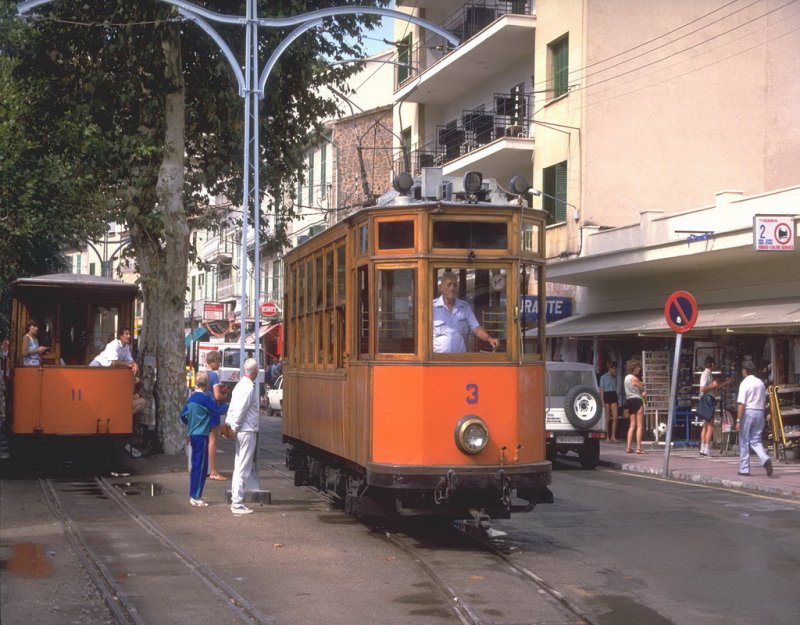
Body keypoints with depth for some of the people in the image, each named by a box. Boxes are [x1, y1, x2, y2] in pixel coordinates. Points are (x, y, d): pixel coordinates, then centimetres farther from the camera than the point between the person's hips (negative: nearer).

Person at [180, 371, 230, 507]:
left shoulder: (191, 398, 11)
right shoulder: (204, 398, -15)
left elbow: (183, 415, 17)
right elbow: (218, 410, -15)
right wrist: (228, 406, 2)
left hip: (193, 435, 9)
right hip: (201, 436, -9)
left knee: (196, 466, 13)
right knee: (200, 466, -5)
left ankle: (194, 496, 18)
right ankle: (196, 497, -3)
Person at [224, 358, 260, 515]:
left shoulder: (241, 384, 11)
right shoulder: (249, 388, -17)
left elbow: (233, 407, 12)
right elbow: (240, 410, -22)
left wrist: (229, 424, 12)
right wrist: (235, 427, -13)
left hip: (241, 431, 10)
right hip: (247, 431, -10)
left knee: (239, 467, 15)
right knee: (243, 469, -6)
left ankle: (235, 501, 21)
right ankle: (237, 504, -4)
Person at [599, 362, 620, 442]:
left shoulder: (614, 377, 14)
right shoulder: (603, 377, -2)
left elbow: (615, 389, 17)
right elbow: (601, 390, -4)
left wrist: (618, 401, 15)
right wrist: (602, 401, -12)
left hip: (613, 396, 5)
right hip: (606, 396, -5)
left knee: (615, 418, -5)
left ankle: (613, 436, -1)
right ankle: (607, 437, 5)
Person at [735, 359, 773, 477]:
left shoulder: (745, 383, -10)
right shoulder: (761, 383, 11)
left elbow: (741, 404, -15)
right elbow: (764, 401, 14)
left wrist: (738, 420, -14)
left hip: (748, 412, -6)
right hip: (760, 413, 6)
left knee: (744, 442, 5)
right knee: (756, 440, 12)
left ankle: (744, 469, 9)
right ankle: (765, 459, -14)